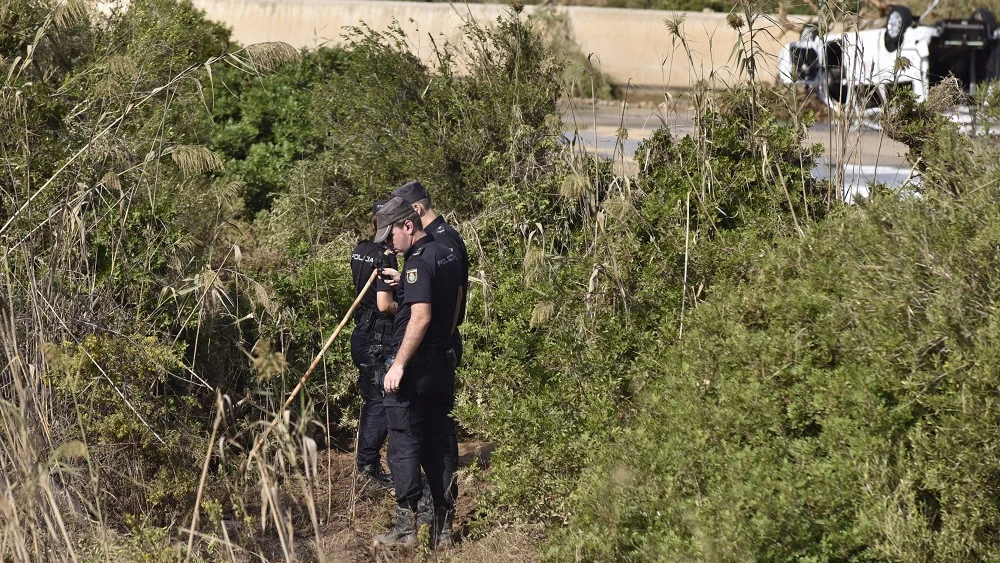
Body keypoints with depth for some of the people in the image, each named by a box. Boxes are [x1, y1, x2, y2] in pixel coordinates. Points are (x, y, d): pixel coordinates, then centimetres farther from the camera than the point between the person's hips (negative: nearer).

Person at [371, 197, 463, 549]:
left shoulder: (418, 262, -17)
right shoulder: (448, 256, 11)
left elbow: (421, 317, -25)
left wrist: (399, 364, -22)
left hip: (413, 367, -9)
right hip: (443, 363, 9)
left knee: (405, 444, -1)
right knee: (441, 442, 10)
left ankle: (406, 527, 1)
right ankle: (443, 526, 13)